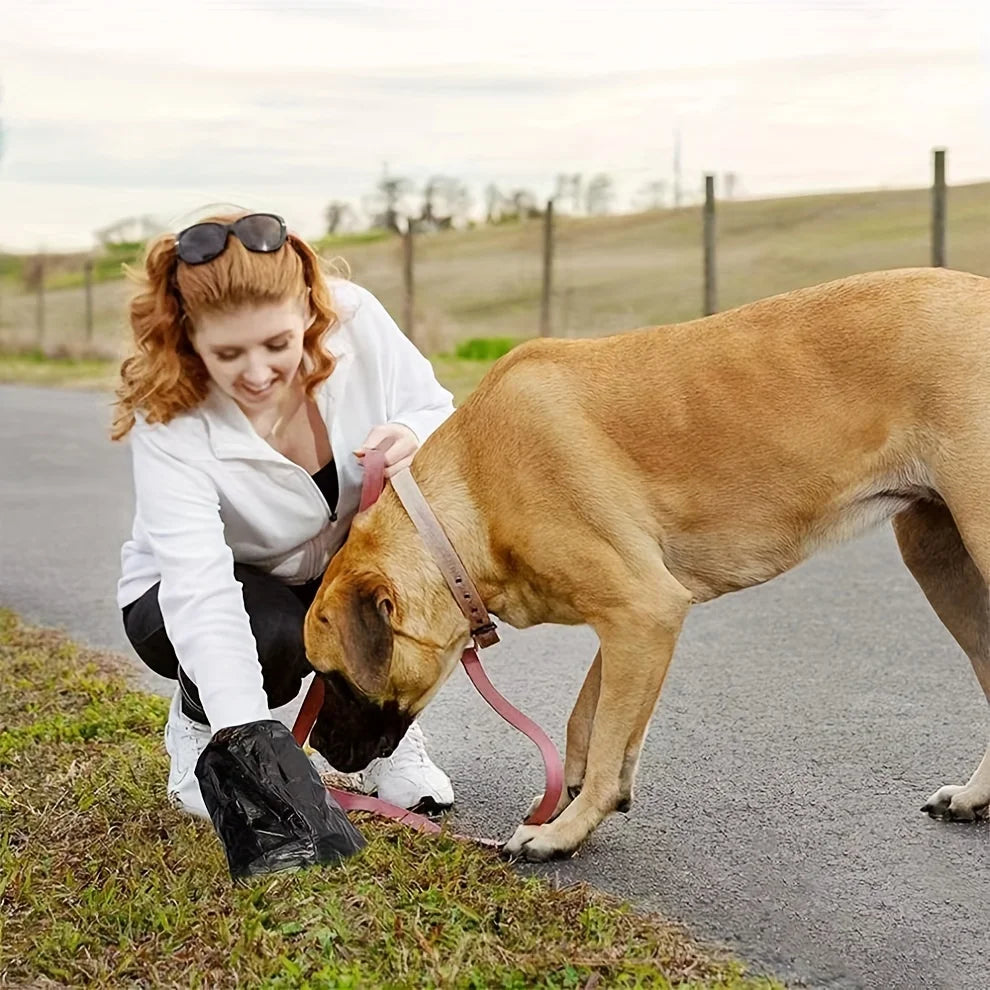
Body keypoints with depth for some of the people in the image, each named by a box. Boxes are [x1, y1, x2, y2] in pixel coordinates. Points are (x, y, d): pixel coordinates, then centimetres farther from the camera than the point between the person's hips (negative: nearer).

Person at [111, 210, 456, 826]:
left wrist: (418, 440, -37)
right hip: (195, 600, -3)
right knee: (273, 637, -36)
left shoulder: (355, 320, -24)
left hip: (344, 571, 4)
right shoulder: (169, 419, -32)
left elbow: (441, 417, -11)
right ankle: (198, 729, 0)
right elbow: (200, 590, -40)